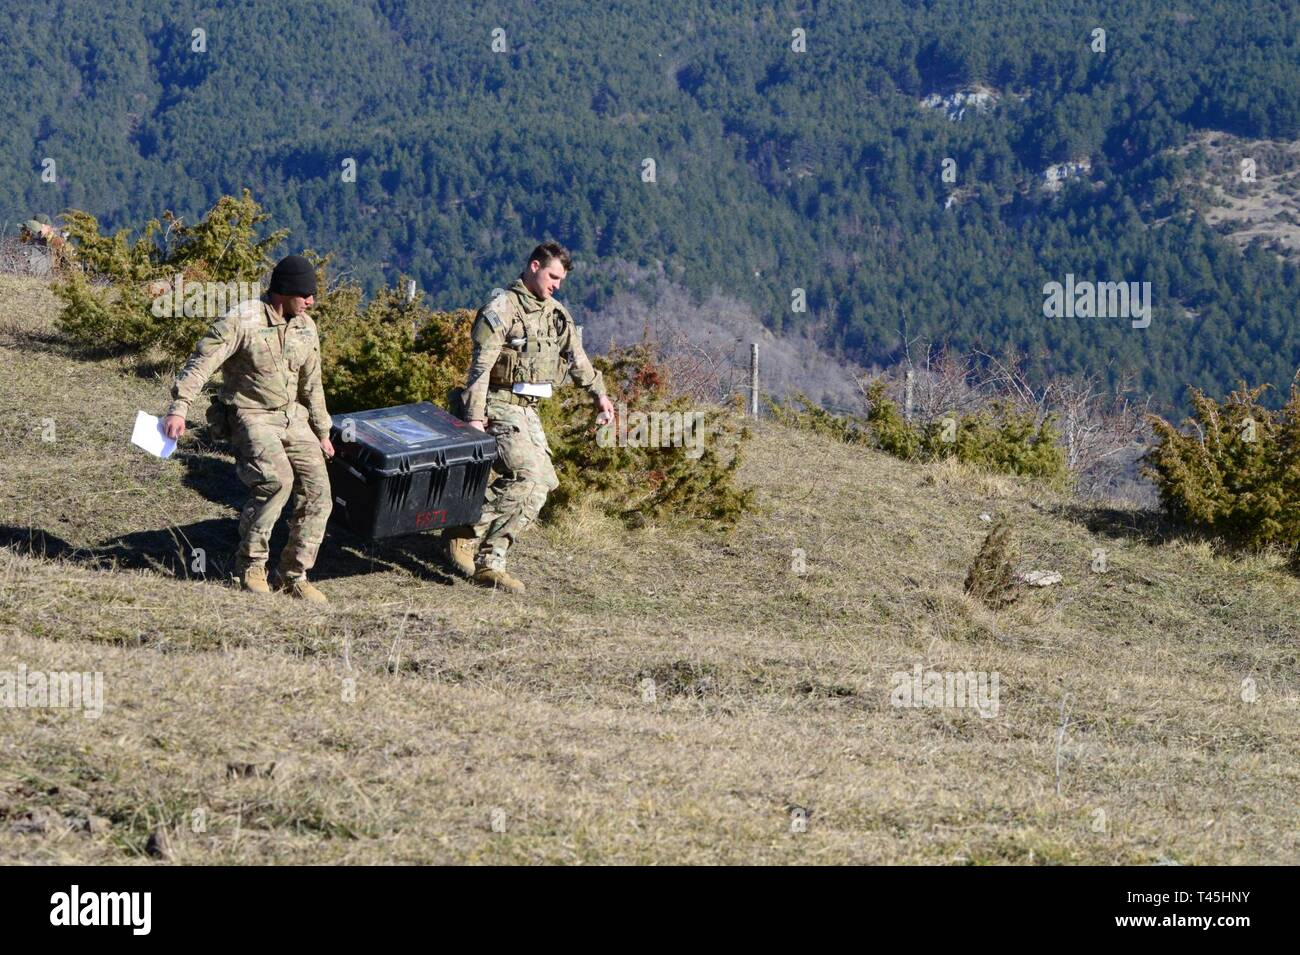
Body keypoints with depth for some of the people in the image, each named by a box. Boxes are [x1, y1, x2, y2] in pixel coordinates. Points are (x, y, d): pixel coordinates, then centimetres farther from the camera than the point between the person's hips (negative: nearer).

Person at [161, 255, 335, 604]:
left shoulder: (305, 327, 8)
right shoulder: (240, 322, -14)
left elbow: (311, 384, 19)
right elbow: (201, 363, -20)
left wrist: (322, 433, 24)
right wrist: (179, 408, -31)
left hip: (292, 418, 7)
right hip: (251, 415, -7)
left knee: (316, 489, -5)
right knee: (276, 480, -29)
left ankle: (295, 576, 6)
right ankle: (250, 563, -13)